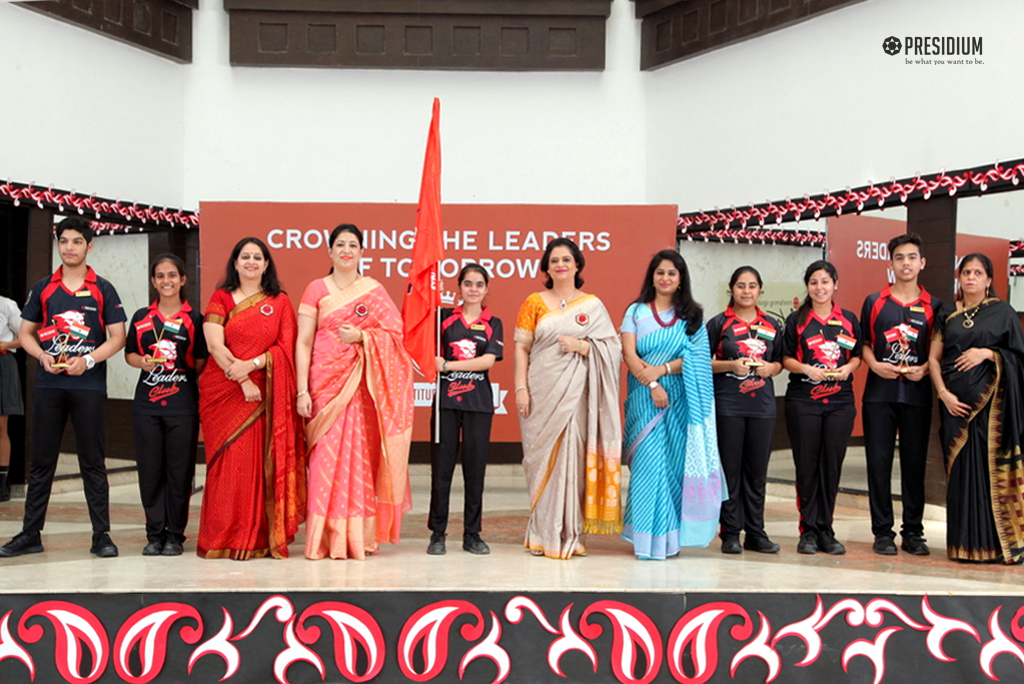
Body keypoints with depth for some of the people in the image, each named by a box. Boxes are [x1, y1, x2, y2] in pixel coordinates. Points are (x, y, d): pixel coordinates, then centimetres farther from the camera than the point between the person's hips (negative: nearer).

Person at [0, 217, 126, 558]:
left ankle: (102, 535, 7)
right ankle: (30, 534, 14)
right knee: (42, 461, 6)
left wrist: (88, 360, -15)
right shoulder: (42, 288, 11)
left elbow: (117, 337, 0)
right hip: (48, 385, 2)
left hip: (89, 386, -2)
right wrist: (43, 356, -7)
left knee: (93, 462, 2)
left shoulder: (102, 290, 4)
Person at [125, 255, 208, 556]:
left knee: (179, 470, -1)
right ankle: (154, 534, 14)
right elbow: (130, 354, 14)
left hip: (183, 404, -2)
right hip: (146, 404, 2)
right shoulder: (141, 317, 12)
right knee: (150, 469, 3)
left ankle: (175, 535, 10)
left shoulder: (194, 318, 5)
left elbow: (201, 361, 5)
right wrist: (143, 362, -6)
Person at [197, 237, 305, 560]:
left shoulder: (280, 303, 11)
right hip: (224, 391, 0)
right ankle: (224, 539, 5)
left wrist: (251, 364, -13)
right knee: (227, 462, -2)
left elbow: (286, 347, 2)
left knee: (260, 463, -4)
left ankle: (258, 539, 3)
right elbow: (214, 345, -4)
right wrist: (242, 381, -13)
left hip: (265, 394, 0)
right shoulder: (221, 298, 9)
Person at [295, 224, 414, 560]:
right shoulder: (316, 289, 7)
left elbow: (395, 333, 6)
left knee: (362, 455, -1)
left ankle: (359, 536, 8)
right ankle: (326, 538, 1)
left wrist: (362, 337, -11)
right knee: (327, 454, -5)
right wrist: (302, 390, -7)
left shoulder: (375, 290, 10)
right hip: (327, 381, -1)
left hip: (364, 384, 1)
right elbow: (303, 342, 1)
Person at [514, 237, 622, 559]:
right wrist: (521, 388, -5)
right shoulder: (534, 302, 9)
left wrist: (583, 346, -11)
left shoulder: (593, 305, 10)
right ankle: (544, 534, 10)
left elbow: (612, 346, 6)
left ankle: (570, 534, 7)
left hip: (576, 391, 0)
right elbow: (521, 348, 4)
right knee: (543, 458, 0)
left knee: (573, 457, -3)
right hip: (542, 391, 0)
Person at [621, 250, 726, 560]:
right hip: (645, 395, -1)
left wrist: (663, 369, -13)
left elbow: (696, 357, 0)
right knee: (649, 461, -7)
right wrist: (652, 385, -13)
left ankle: (670, 536, 7)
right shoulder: (636, 311, 9)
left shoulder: (692, 316, 11)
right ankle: (647, 537, -1)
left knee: (676, 461, -1)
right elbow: (629, 354, -1)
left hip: (680, 398, 1)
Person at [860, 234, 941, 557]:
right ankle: (883, 532, 9)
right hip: (879, 393, 0)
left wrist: (925, 368, -8)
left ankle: (913, 532, 15)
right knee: (879, 462, 0)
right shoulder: (874, 302, 8)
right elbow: (863, 344, 10)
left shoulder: (933, 306, 9)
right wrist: (874, 364, -8)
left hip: (917, 393, 1)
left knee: (915, 463, 5)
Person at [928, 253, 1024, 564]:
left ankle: (995, 542, 1)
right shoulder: (947, 314, 12)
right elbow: (933, 357, 7)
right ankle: (965, 543, 8)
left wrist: (987, 353, -14)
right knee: (961, 468, 2)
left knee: (991, 466, -6)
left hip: (990, 399, -2)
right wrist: (944, 393, -6)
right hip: (955, 401, 2)